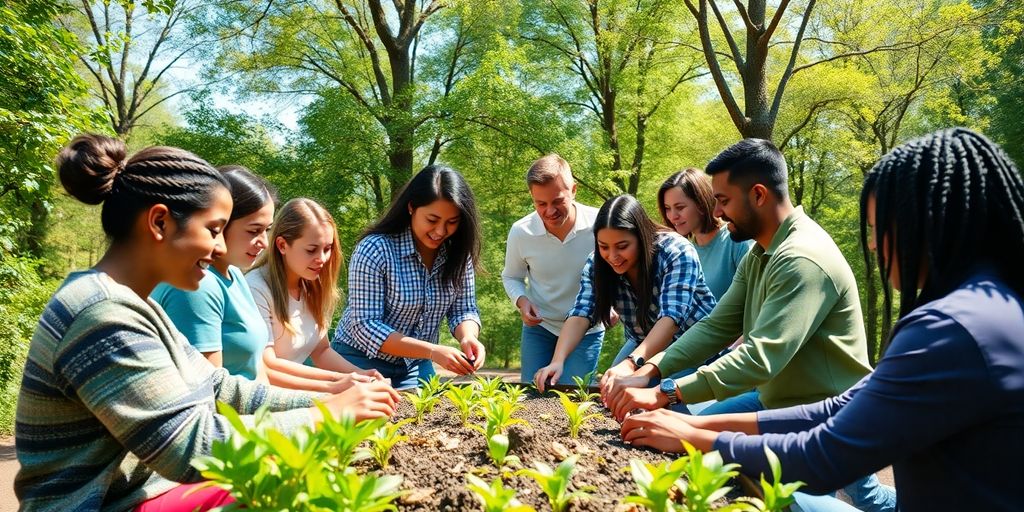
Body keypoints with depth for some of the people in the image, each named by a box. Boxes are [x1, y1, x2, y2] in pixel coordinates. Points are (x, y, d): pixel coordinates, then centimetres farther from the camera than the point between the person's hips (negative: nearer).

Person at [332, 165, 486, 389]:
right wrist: (433, 351, -34)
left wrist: (468, 337, -27)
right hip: (364, 364, -4)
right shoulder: (375, 250, -24)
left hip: (416, 366, 5)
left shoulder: (457, 253, -8)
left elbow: (464, 309, -3)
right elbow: (365, 326, -26)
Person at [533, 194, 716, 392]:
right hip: (644, 345, 4)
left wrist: (632, 363, -53)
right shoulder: (597, 264, -15)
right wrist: (557, 361, -40)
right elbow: (580, 315, -23)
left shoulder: (677, 254, -28)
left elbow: (671, 317, -39)